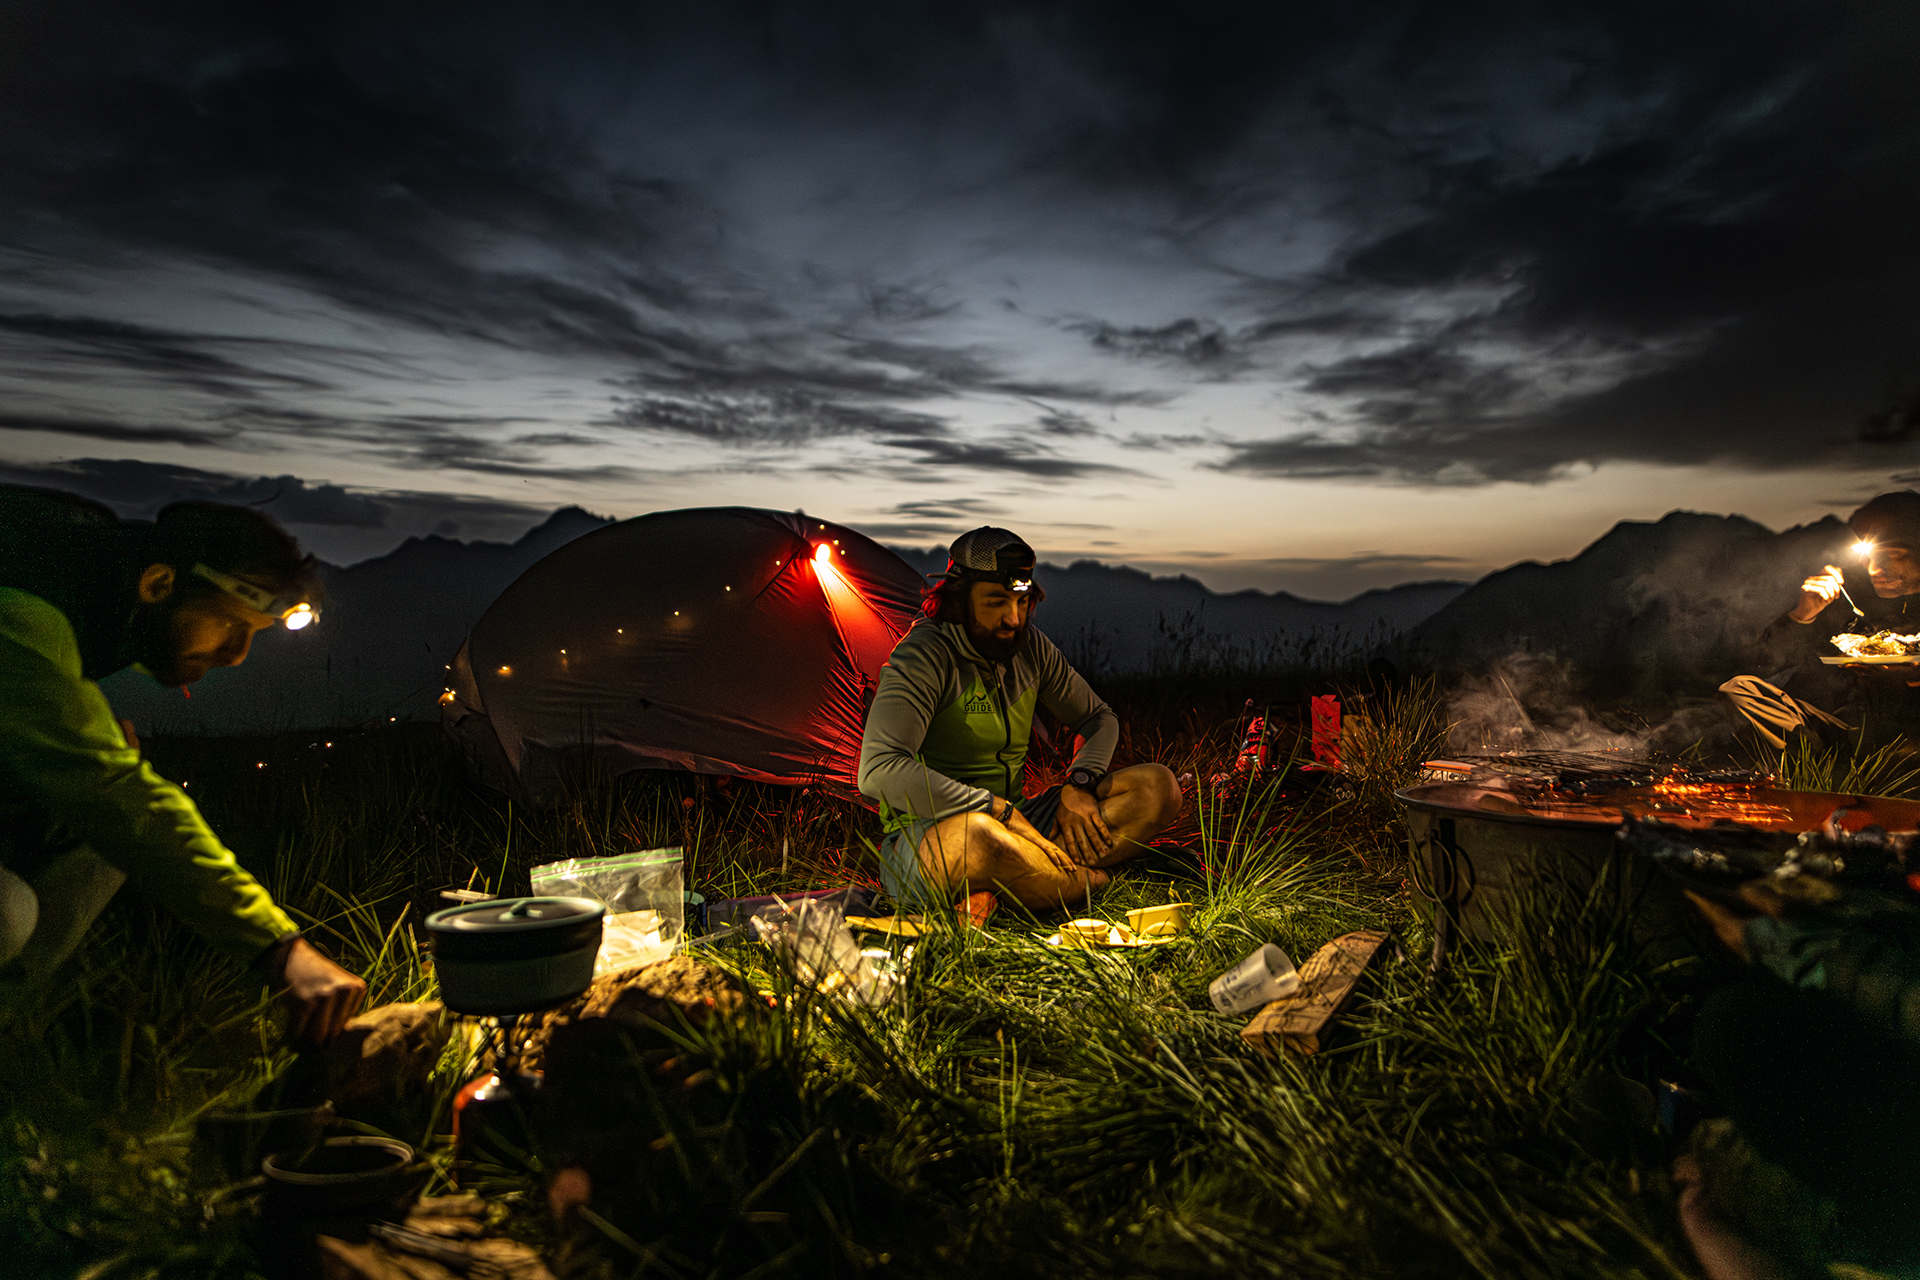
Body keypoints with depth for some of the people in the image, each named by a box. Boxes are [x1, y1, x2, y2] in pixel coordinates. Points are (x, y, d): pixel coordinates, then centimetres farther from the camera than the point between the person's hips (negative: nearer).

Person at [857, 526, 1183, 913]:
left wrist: (1079, 784, -5)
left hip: (1015, 825, 7)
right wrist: (1000, 809, -29)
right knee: (975, 835, -44)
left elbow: (1100, 718, 18)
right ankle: (1095, 880, -13)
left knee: (1158, 785, -7)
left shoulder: (1030, 647, 5)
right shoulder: (923, 656, -16)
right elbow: (878, 771, -29)